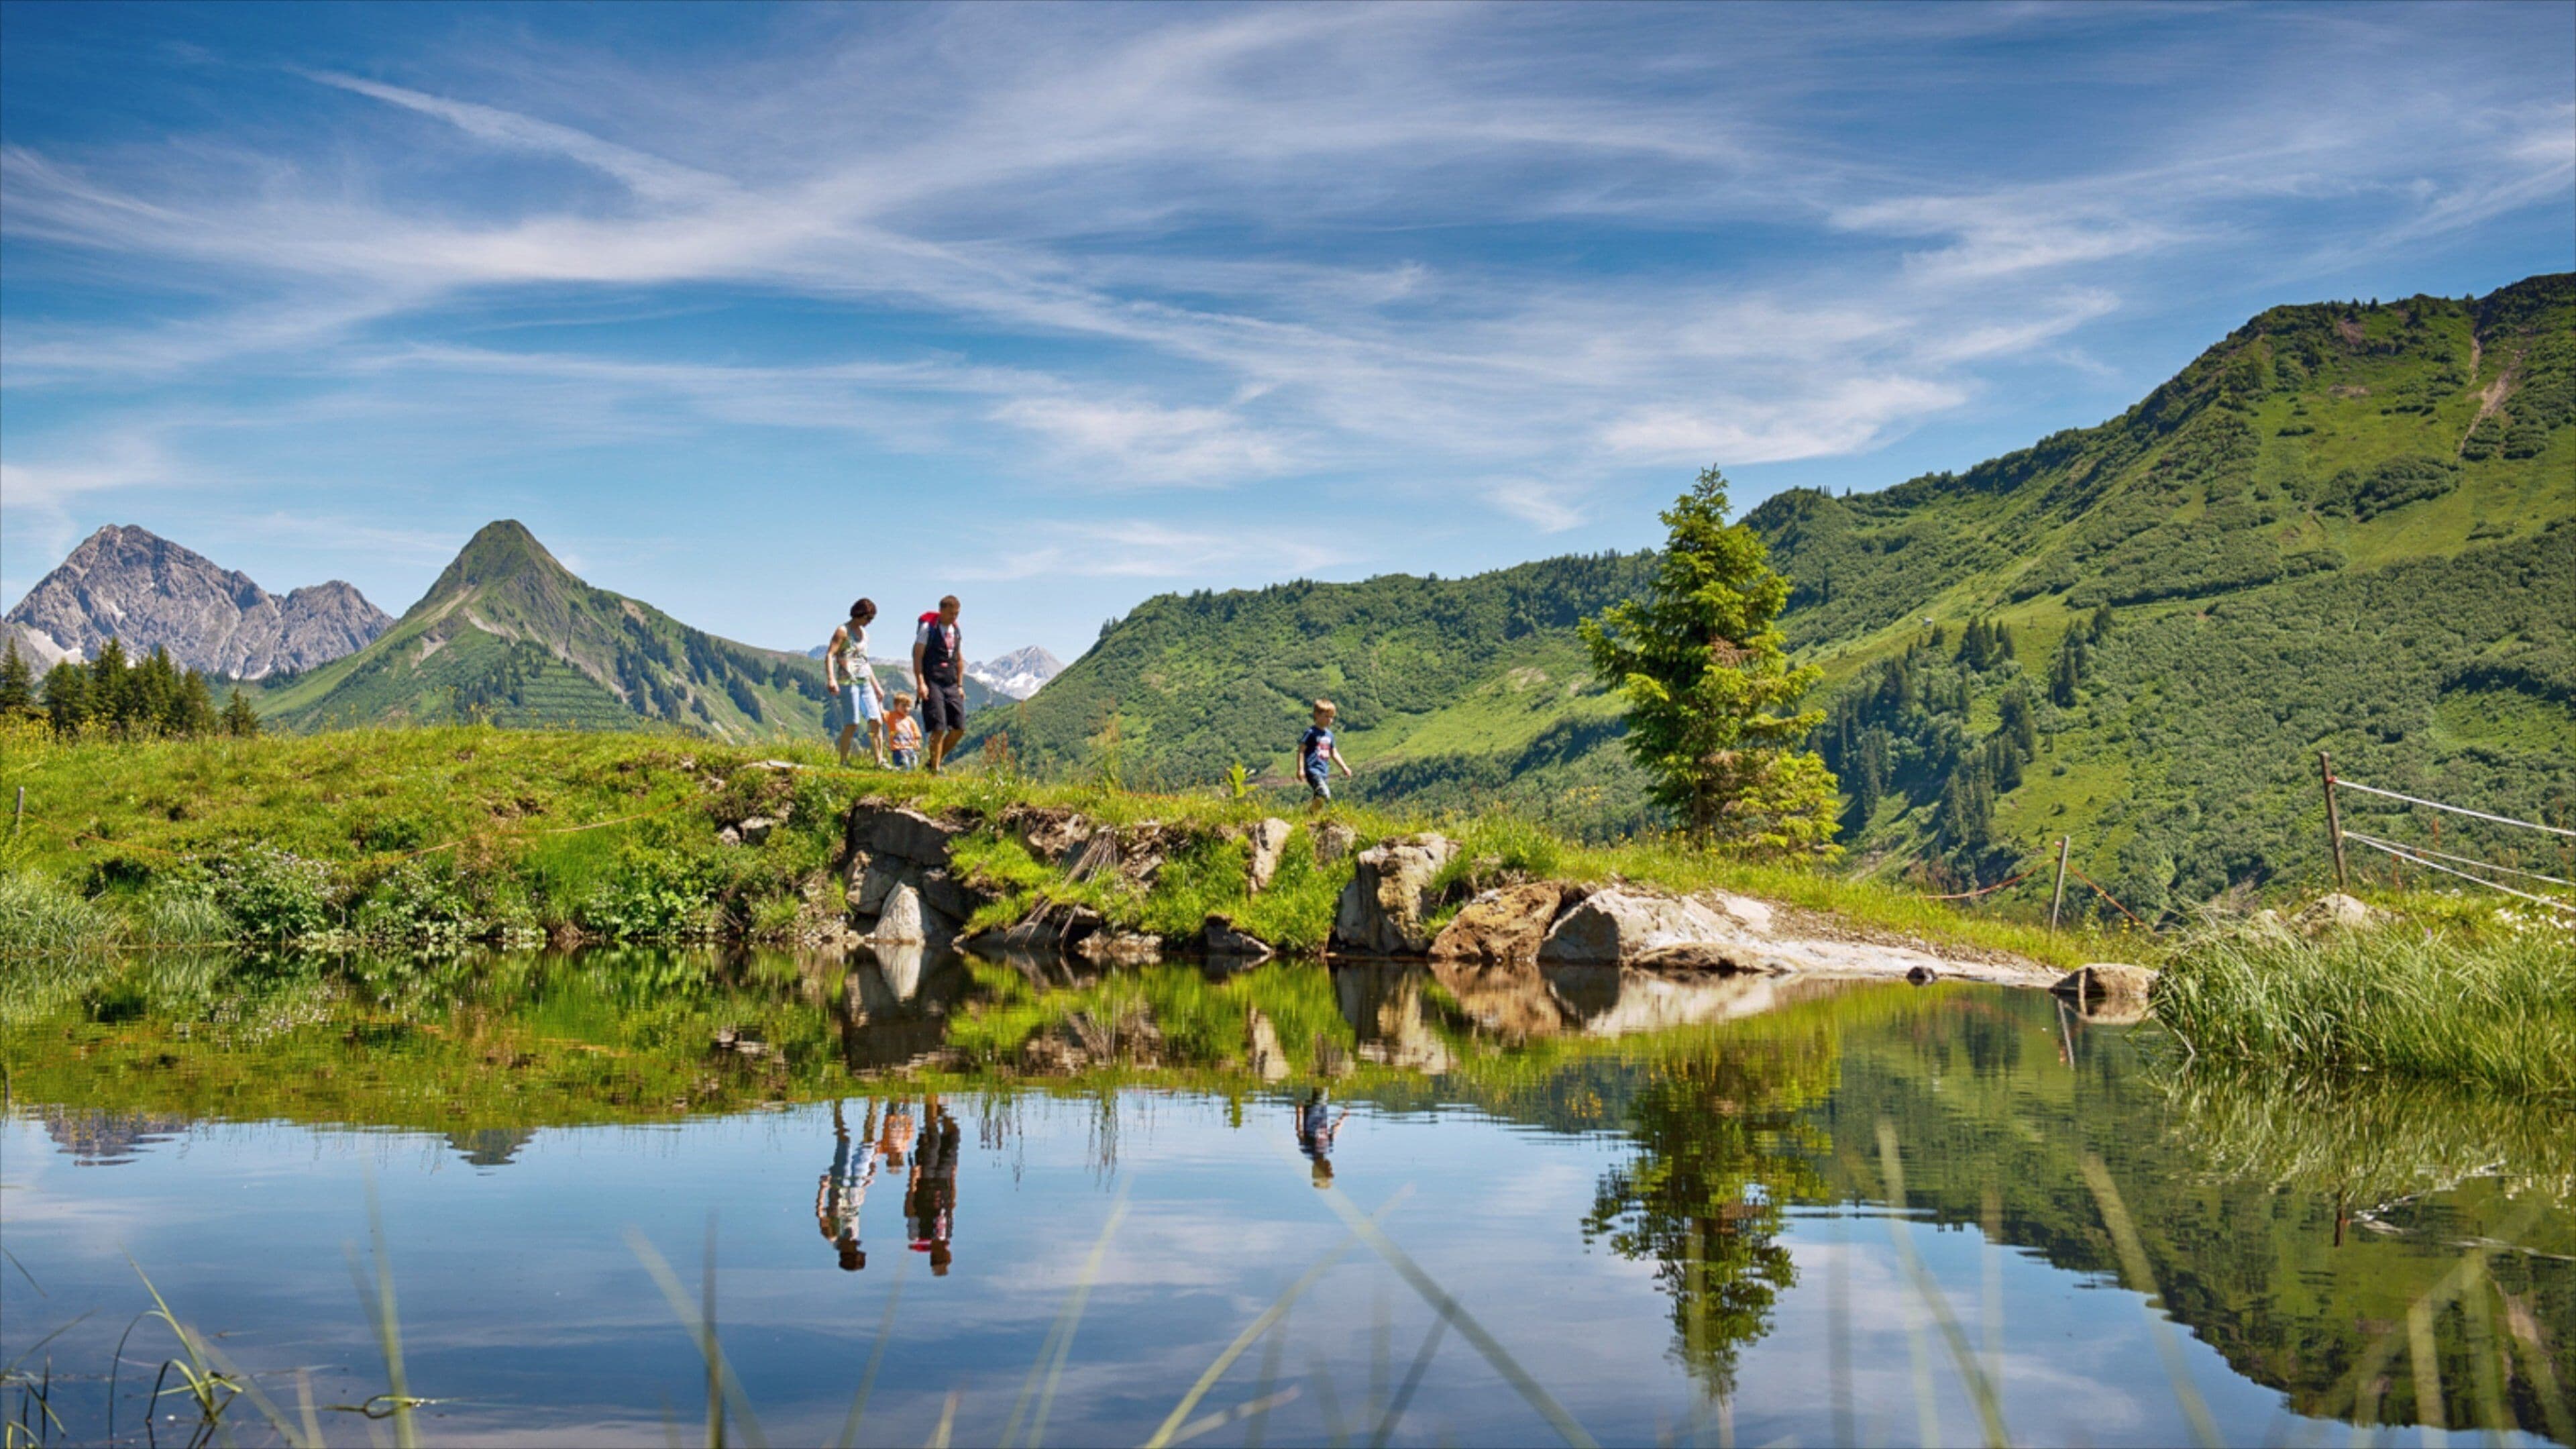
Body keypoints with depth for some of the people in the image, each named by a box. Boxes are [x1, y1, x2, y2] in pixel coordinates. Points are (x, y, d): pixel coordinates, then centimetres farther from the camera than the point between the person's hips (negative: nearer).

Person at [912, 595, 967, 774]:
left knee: (960, 729, 2)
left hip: (952, 685, 6)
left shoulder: (955, 630, 15)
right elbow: (917, 656, -7)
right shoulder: (928, 627, -4)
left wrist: (960, 685, 17)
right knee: (939, 729, -11)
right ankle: (935, 769, -2)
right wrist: (920, 683, -15)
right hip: (933, 684, -6)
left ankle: (935, 761, 17)